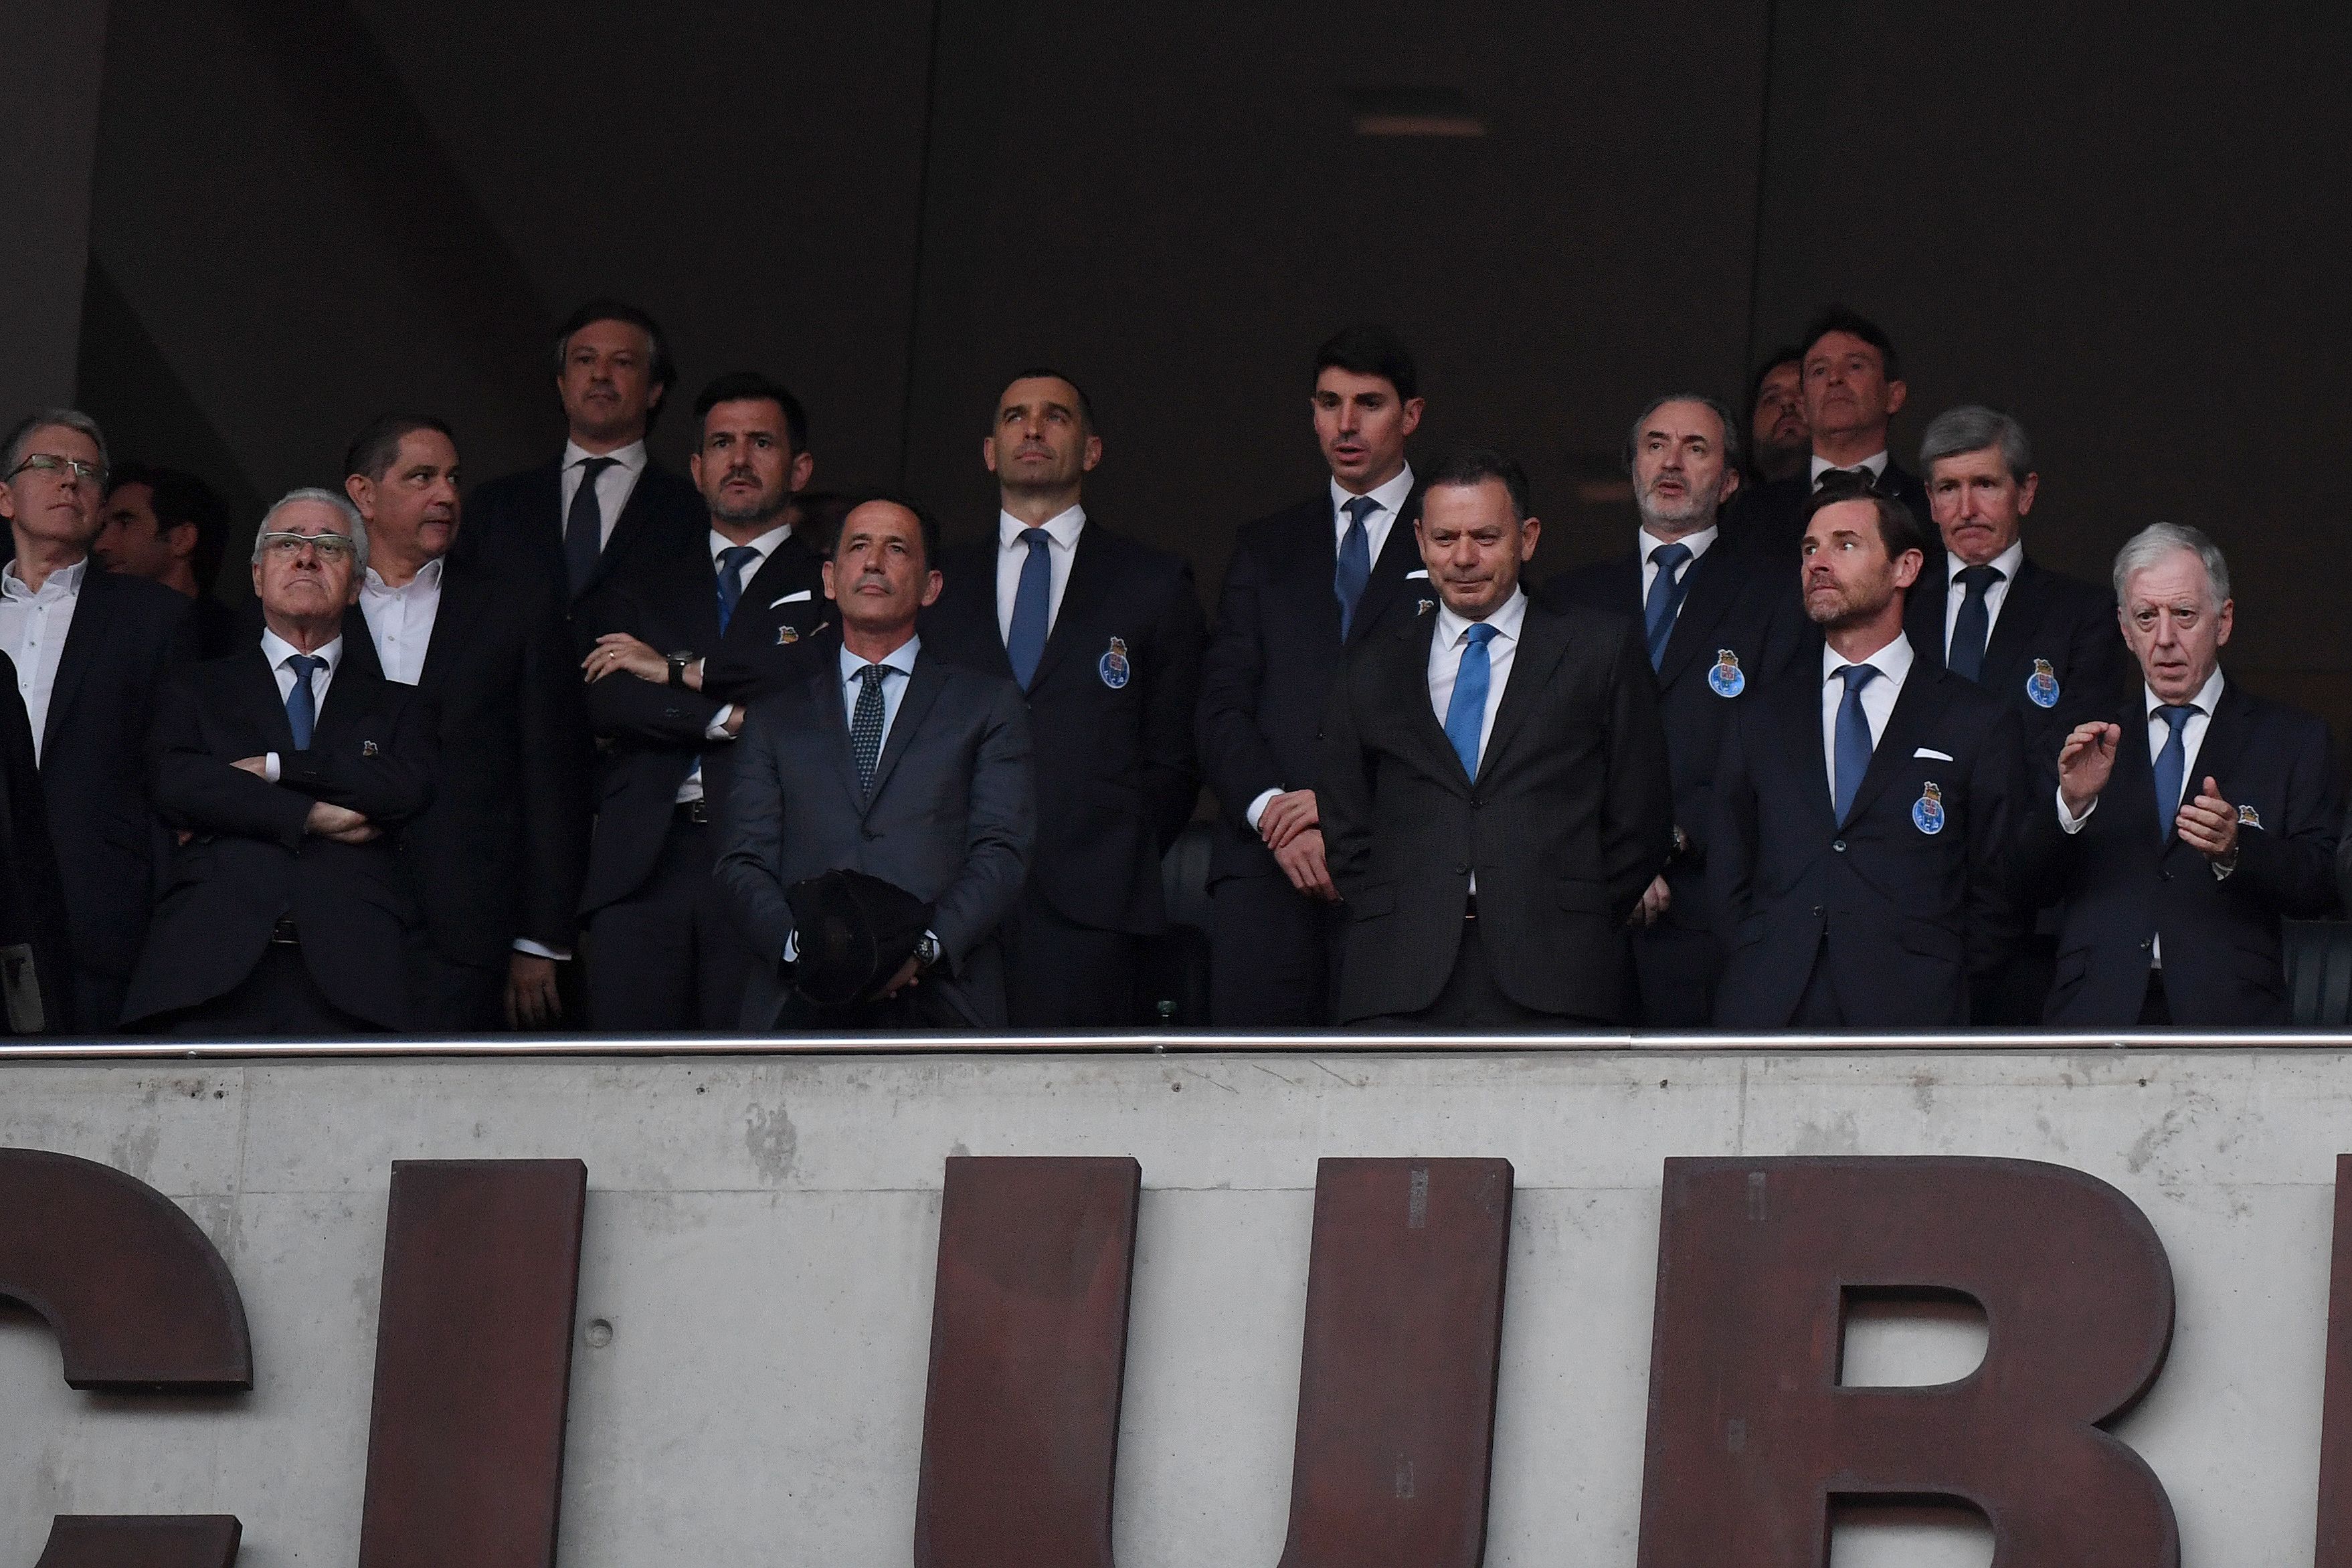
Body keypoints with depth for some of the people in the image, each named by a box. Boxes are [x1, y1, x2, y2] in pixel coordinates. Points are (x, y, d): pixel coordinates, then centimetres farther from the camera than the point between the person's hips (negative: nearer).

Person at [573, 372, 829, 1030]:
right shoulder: (642, 589, 25)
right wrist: (726, 718, -4)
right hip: (643, 866, 3)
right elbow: (599, 696, 8)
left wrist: (680, 669, 0)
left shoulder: (828, 586, 14)